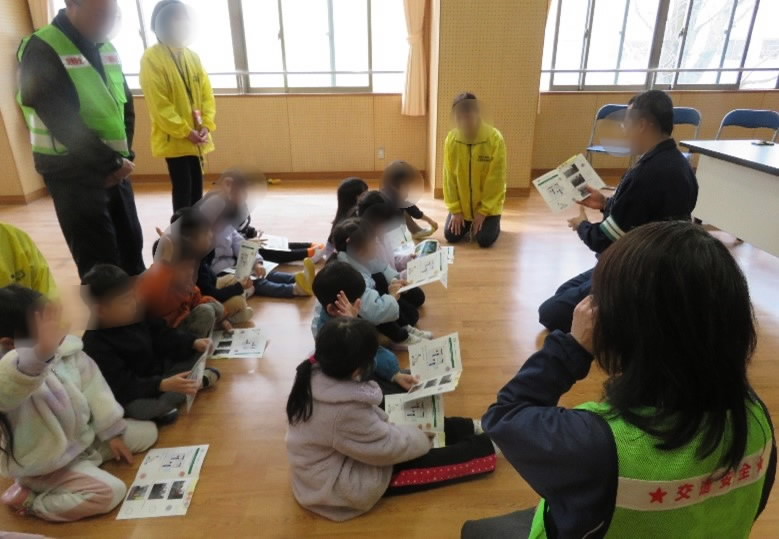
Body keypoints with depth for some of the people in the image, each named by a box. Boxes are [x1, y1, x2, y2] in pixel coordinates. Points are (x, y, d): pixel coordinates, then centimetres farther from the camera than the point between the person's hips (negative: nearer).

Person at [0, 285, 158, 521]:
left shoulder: (66, 349, -8)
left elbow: (93, 387, 0)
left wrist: (112, 432, 3)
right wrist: (40, 353, -75)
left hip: (84, 436, 7)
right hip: (46, 466, -7)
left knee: (147, 432, 8)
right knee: (110, 492, -21)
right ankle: (28, 499, -1)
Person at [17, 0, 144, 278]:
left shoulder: (106, 48, 9)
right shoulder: (41, 51, -12)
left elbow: (125, 103, 12)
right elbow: (64, 122, -18)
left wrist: (124, 156, 0)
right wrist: (112, 162, -14)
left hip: (115, 169, 6)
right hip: (74, 173, -6)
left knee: (132, 245, 13)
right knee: (100, 261, -3)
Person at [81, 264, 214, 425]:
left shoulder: (136, 313, -6)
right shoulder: (96, 344, -26)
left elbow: (162, 334, 3)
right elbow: (122, 386, -30)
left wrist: (193, 342, -15)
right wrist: (163, 385, -43)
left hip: (158, 370, 7)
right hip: (133, 392, -6)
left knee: (200, 352, 5)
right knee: (138, 408, -39)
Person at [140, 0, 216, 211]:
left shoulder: (192, 56, 10)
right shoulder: (151, 58, -8)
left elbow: (206, 92, 7)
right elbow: (158, 104, -14)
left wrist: (206, 124, -7)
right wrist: (185, 131, -17)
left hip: (197, 137, 6)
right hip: (174, 138, -6)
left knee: (197, 186, 12)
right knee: (183, 188, -6)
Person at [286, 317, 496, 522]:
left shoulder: (315, 374, -15)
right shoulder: (345, 410, -40)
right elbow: (388, 448, -23)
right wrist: (421, 437, -6)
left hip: (333, 459, 8)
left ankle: (474, 428, 32)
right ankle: (490, 443, 22)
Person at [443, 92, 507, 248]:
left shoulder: (495, 139, -20)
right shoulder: (451, 139, -12)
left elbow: (496, 179, -16)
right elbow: (449, 177, -7)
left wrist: (483, 211, -16)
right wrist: (455, 210, -9)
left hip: (488, 204, -3)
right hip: (461, 203, 3)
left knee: (485, 240, -13)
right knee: (451, 236, -5)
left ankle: (493, 222, 21)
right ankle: (468, 222, 27)